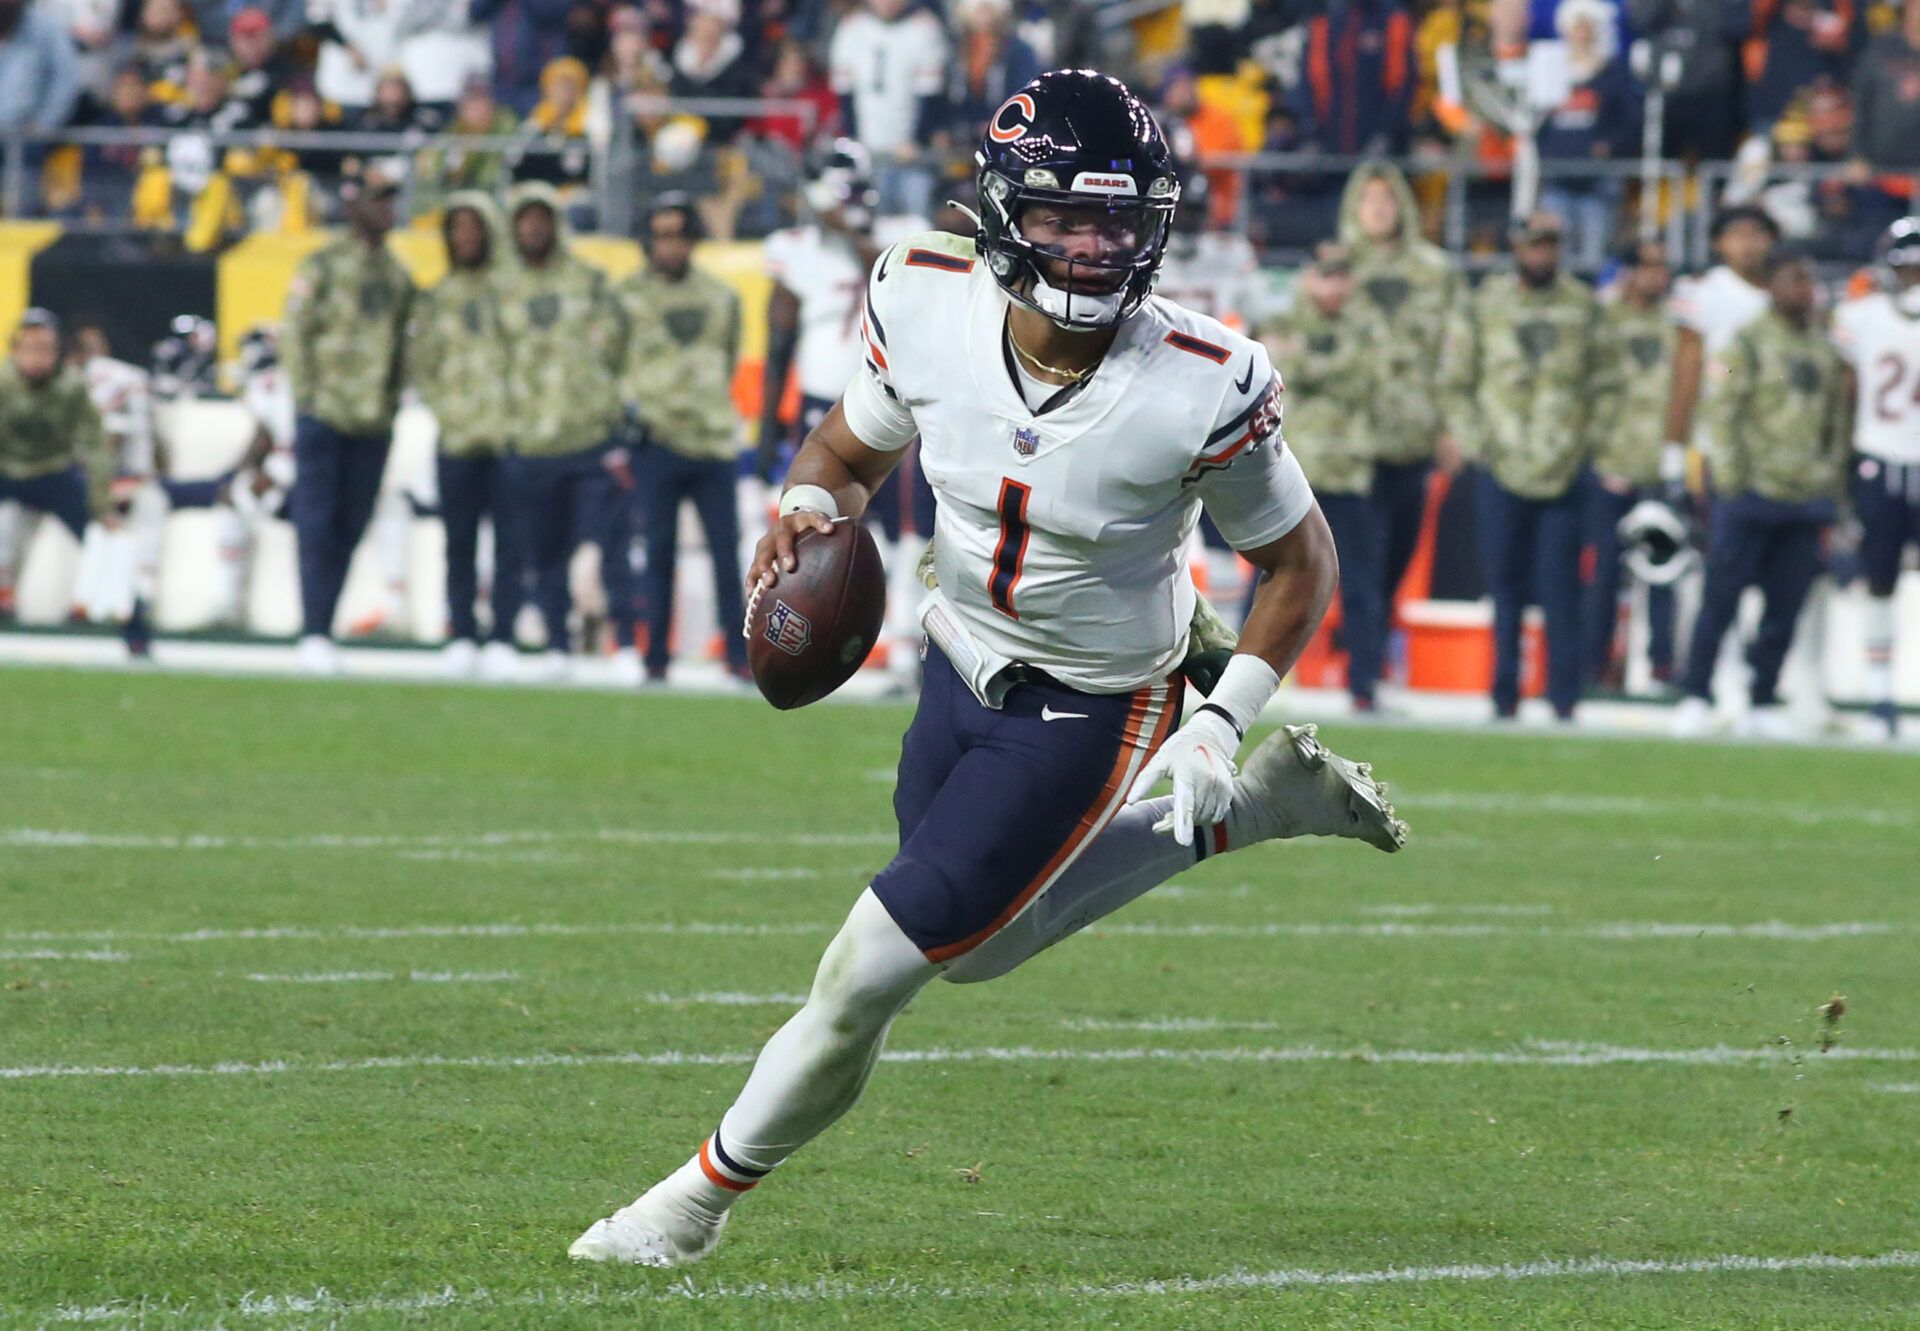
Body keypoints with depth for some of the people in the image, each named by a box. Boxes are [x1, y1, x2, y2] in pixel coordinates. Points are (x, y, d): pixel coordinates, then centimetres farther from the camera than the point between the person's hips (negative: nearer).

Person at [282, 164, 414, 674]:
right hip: (326, 416, -5)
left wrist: (392, 401, 7)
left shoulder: (398, 276, 14)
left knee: (349, 529, 5)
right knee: (317, 526, -5)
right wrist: (307, 399, -9)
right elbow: (297, 332, -3)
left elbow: (399, 343, 17)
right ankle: (313, 634, -5)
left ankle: (323, 631, 10)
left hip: (372, 422, 5)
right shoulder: (324, 267, -2)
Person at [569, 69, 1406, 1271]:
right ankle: (1265, 804, 36)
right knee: (976, 945, 26)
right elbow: (853, 448, 3)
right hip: (964, 664, 6)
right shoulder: (929, 306, -19)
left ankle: (704, 1199, 17)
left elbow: (1300, 560, -11)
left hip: (1087, 715, -6)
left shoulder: (1200, 391, -29)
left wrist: (1220, 728, -17)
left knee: (871, 969, -5)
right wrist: (810, 511, -19)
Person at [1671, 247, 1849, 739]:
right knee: (1721, 599, -2)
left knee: (1786, 604, 6)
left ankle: (1764, 701, 14)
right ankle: (1697, 696, 5)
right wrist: (1730, 480, -11)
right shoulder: (1750, 342, -4)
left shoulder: (1826, 349, 13)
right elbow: (1726, 412, -6)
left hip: (1807, 497, 5)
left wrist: (1831, 484, 13)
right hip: (1754, 493, -5)